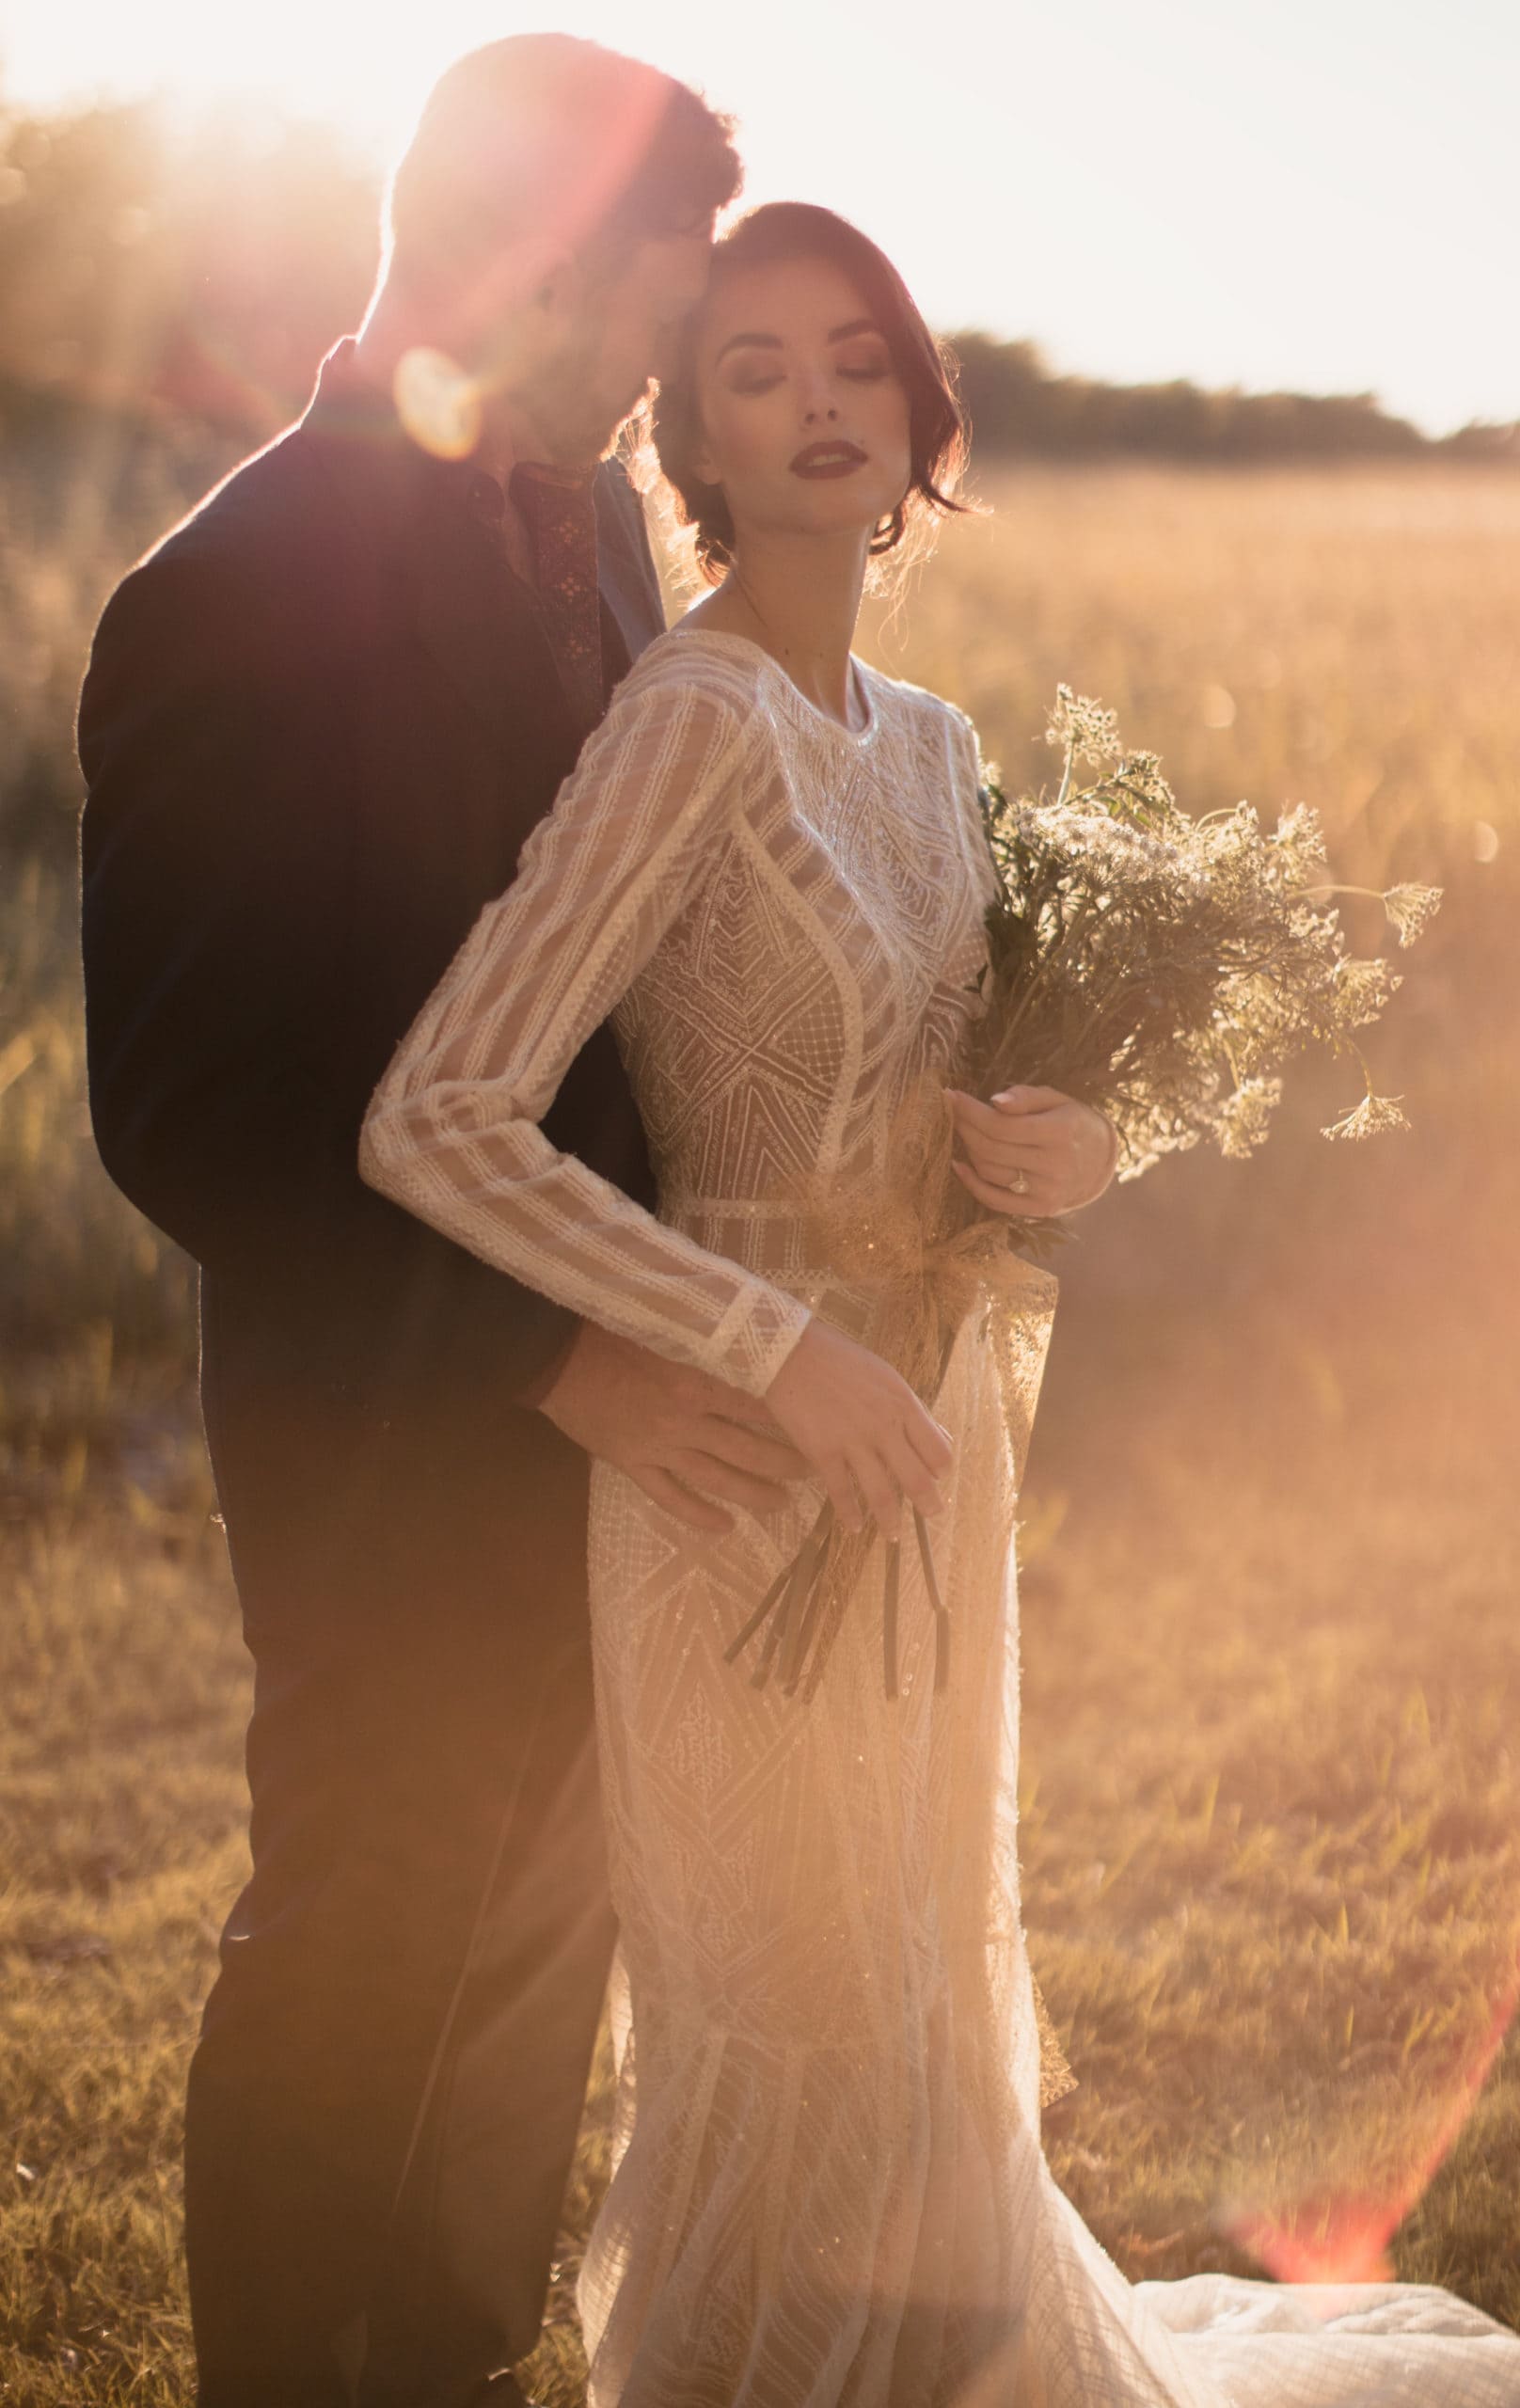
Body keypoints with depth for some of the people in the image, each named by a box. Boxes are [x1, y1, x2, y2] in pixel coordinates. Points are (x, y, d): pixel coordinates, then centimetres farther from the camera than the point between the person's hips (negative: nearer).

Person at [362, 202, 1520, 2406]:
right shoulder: (691, 722, -18)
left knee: (921, 2005, 20)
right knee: (807, 2036, 4)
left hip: (926, 1441, 8)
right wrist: (784, 1349, -25)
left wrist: (1056, 1146, -5)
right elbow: (436, 1123, -25)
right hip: (759, 1471, -8)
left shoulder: (930, 741, 7)